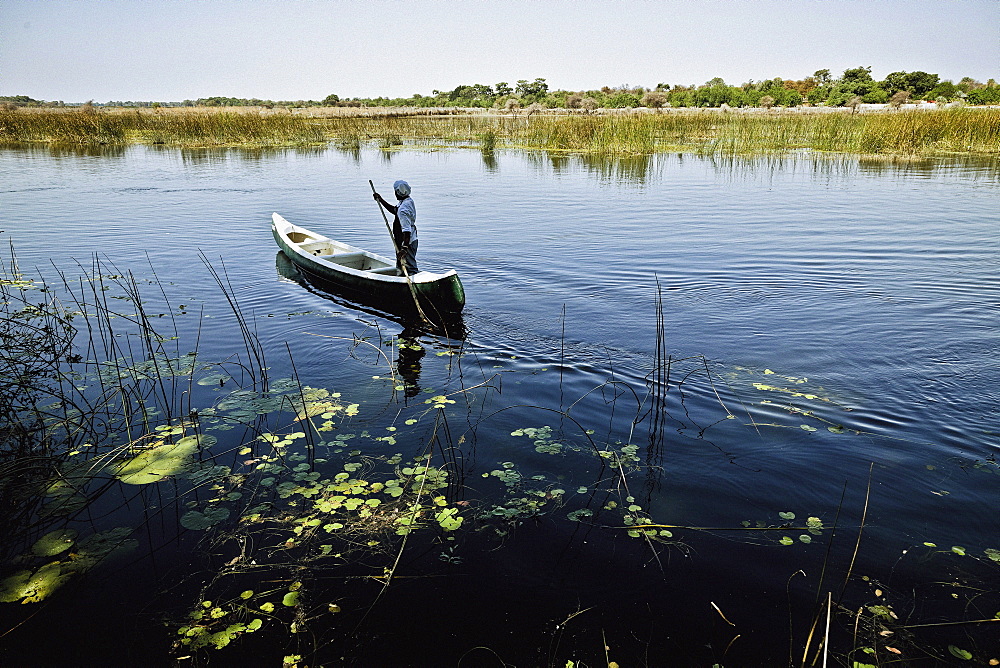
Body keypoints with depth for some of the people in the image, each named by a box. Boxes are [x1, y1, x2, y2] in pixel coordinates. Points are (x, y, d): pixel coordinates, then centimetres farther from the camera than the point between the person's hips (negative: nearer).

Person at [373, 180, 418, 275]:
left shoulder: (403, 210, -26)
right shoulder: (409, 200, 5)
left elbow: (407, 231, -31)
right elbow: (394, 210, 22)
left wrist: (404, 248, -32)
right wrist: (381, 200, 17)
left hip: (406, 242, -11)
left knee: (410, 269, -5)